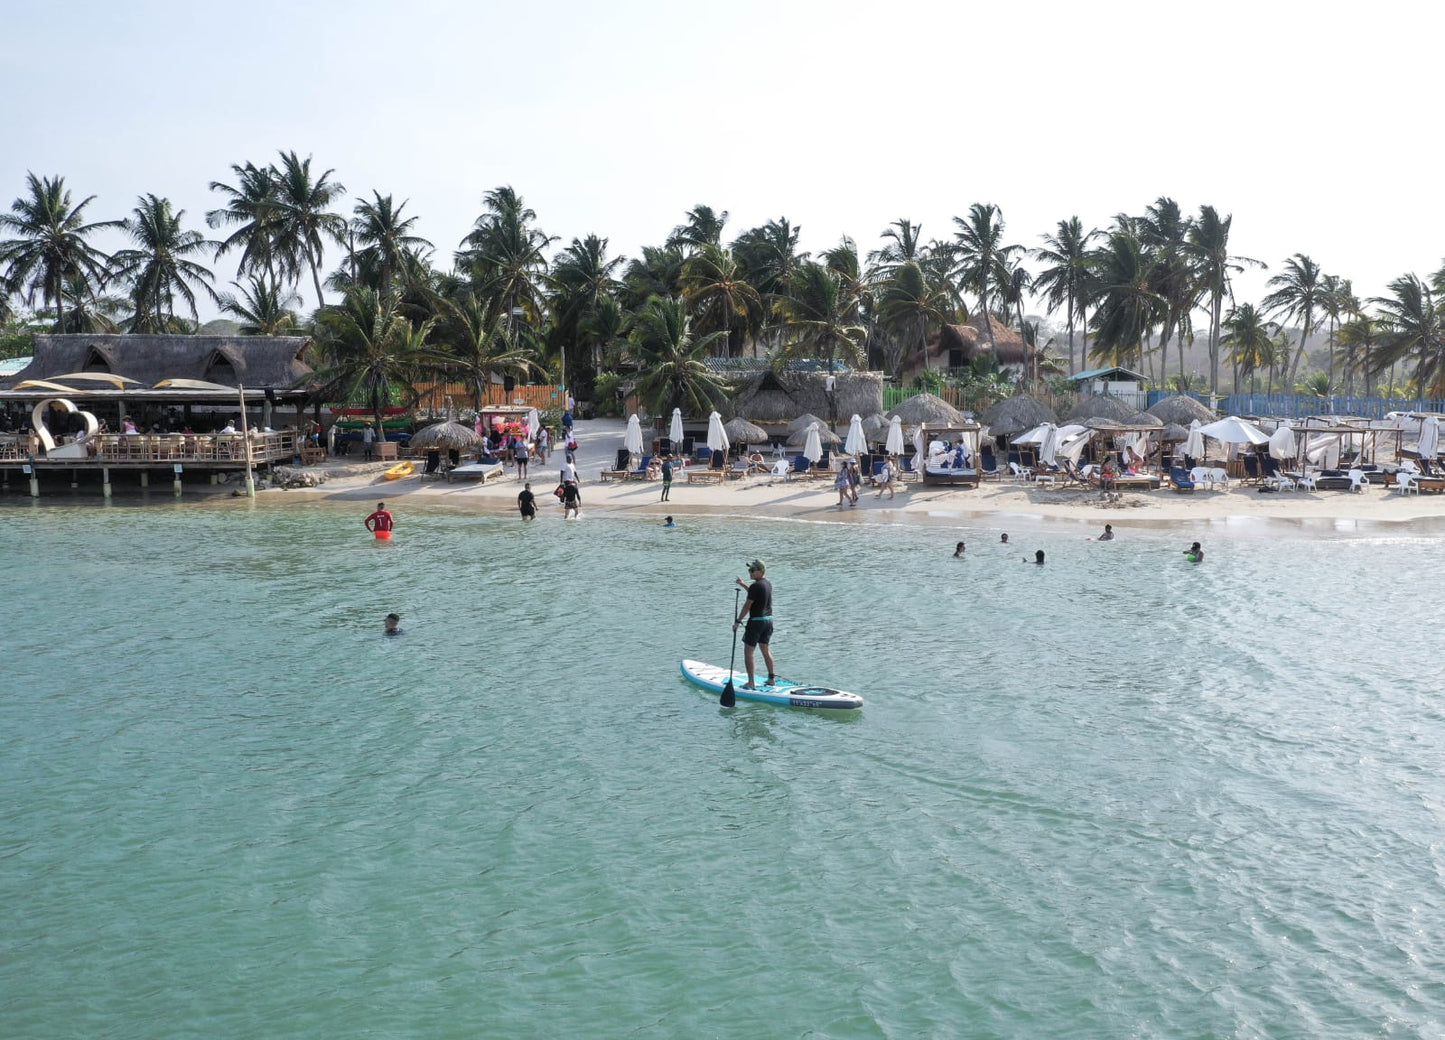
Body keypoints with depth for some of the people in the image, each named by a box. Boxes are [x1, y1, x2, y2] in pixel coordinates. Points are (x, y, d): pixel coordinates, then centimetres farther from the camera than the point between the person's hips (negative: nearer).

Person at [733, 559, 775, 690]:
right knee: (766, 650, 18)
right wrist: (743, 584, 26)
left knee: (748, 652, 0)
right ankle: (771, 678, 22)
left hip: (756, 621, -8)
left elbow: (747, 606, -16)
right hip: (768, 620, 8)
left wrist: (737, 621, -8)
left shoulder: (755, 586, -18)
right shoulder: (768, 584, 7)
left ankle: (751, 683, -1)